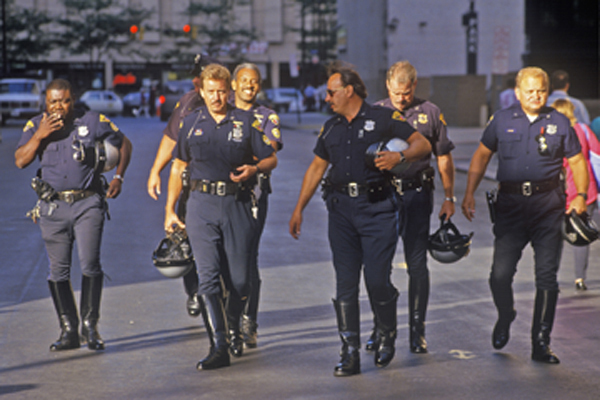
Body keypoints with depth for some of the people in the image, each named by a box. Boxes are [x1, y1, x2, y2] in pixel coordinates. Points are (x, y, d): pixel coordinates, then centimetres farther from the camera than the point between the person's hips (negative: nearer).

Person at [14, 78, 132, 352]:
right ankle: (69, 331, 12)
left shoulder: (92, 122, 3)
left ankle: (90, 325, 1)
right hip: (52, 207, 2)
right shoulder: (35, 126, 6)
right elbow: (20, 161, -3)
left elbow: (124, 144, 15)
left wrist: (118, 177, 5)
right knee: (59, 270, 3)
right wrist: (40, 135, -14)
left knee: (90, 265, -12)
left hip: (88, 204, -2)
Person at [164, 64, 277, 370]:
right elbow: (178, 167, 16)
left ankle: (234, 330, 30)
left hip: (238, 204, 0)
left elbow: (270, 159, 9)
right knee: (208, 276, -9)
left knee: (239, 278, 3)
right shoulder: (191, 123, 9)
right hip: (201, 206, 0)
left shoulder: (246, 122, 5)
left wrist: (253, 169, -14)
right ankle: (218, 348, -10)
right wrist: (170, 210, 13)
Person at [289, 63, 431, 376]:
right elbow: (316, 167, 21)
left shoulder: (383, 119, 0)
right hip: (341, 209, 5)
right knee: (345, 283, 1)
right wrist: (299, 208, 17)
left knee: (377, 280, -7)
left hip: (377, 208, -5)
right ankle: (350, 353, 5)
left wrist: (399, 157, -22)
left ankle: (387, 337, 20)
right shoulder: (331, 128, 16)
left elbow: (422, 144, -3)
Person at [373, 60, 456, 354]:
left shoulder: (430, 113, 4)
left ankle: (417, 331, 9)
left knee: (417, 265, 0)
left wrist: (449, 197, 5)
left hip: (417, 195, -1)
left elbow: (444, 157, 8)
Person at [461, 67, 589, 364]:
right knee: (500, 274, -6)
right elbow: (482, 155, 13)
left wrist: (580, 195, -2)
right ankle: (505, 317, 27)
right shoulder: (502, 120, 7)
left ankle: (541, 343, 9)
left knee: (547, 276, 0)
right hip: (511, 203, 0)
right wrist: (469, 194, 6)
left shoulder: (559, 123, 7)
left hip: (548, 205, 0)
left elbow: (577, 161, 12)